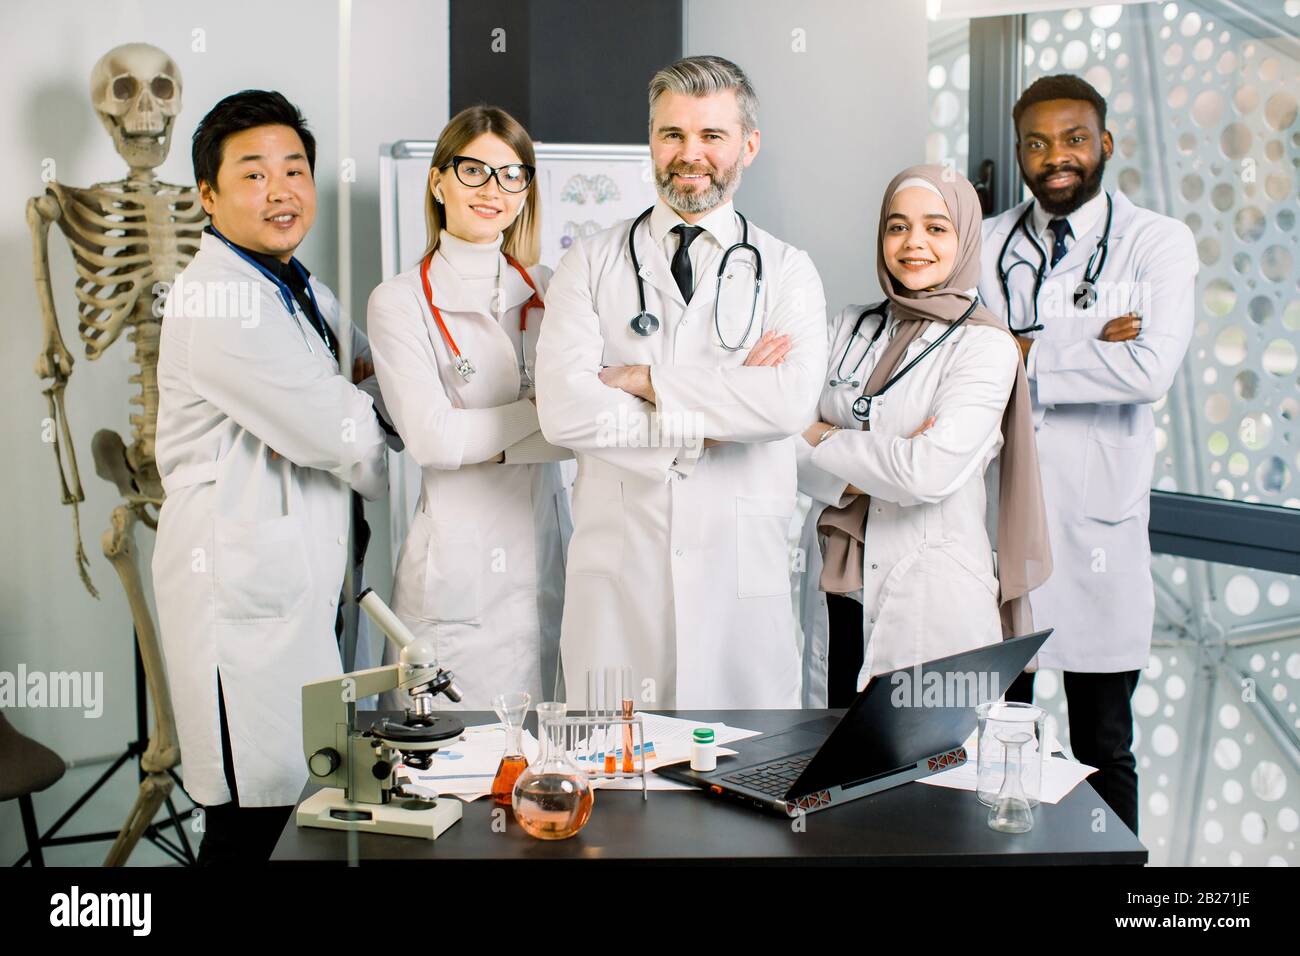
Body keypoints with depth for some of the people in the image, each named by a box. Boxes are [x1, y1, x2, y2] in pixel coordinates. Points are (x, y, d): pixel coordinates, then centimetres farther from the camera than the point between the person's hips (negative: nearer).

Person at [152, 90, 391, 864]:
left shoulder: (304, 292, 16)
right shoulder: (216, 299, -15)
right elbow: (337, 434, -19)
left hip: (303, 581, 9)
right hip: (243, 588, -9)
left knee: (299, 802, 14)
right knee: (253, 821, -4)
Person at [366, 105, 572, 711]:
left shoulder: (546, 290, 10)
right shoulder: (400, 302, -1)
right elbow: (430, 438, -12)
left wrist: (481, 439, -10)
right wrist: (542, 410, -5)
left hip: (548, 549, 4)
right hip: (458, 565, -3)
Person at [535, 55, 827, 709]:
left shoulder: (786, 272, 6)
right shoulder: (591, 264, 6)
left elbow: (790, 403, -14)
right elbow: (562, 410, -9)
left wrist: (644, 379, -10)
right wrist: (722, 408, -9)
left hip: (744, 571, 0)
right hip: (616, 570, 0)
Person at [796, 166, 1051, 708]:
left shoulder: (985, 347, -7)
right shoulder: (850, 328, 9)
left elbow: (929, 474, -19)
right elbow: (789, 448, 3)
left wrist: (822, 438, -6)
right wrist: (875, 465, -13)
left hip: (933, 601, -4)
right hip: (835, 589, 5)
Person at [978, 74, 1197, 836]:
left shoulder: (1159, 243, 0)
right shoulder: (987, 247, 10)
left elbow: (1150, 371, -15)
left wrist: (1027, 354, -8)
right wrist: (1086, 346, -15)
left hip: (1098, 522, -2)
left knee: (1104, 750, 9)